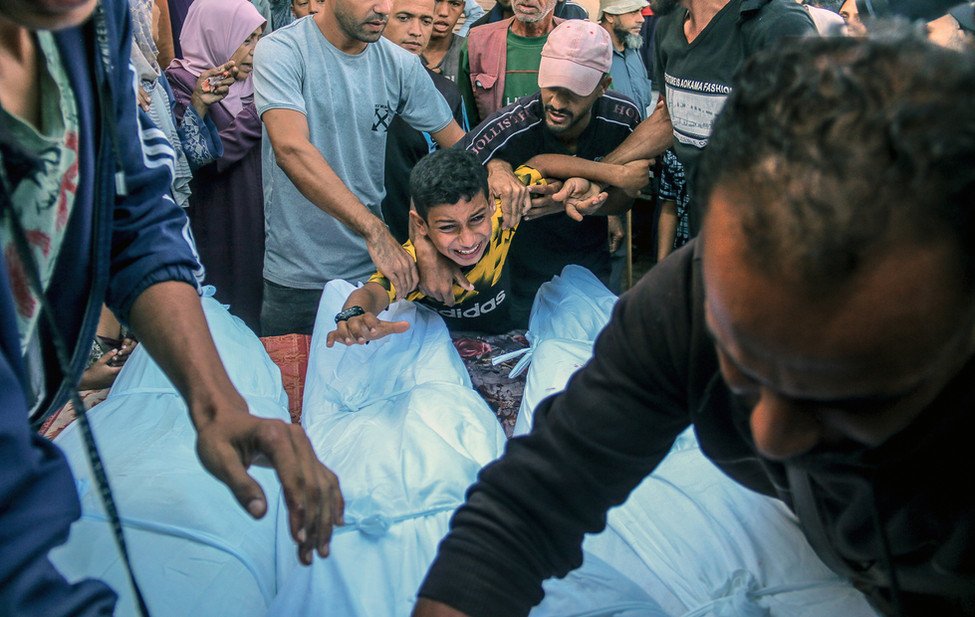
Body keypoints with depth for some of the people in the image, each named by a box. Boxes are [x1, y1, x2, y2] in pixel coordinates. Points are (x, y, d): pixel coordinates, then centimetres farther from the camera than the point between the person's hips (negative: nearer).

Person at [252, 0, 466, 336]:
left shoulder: (401, 64, 0)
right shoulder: (279, 51, -13)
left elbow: (460, 144, 5)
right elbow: (291, 150, -27)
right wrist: (374, 230, -34)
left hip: (375, 270, 4)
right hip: (297, 276, -3)